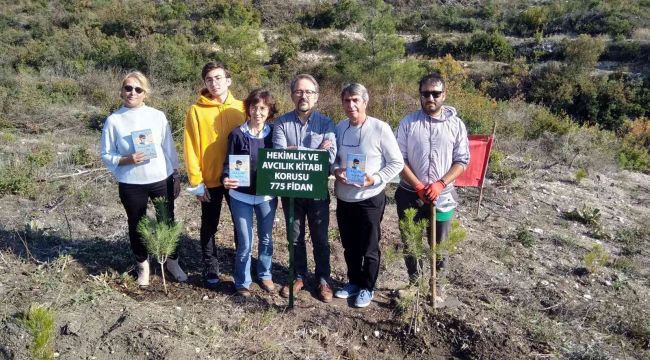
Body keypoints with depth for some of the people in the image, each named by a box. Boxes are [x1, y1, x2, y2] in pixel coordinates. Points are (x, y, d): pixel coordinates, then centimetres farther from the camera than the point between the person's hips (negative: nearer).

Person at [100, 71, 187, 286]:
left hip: (162, 179, 0)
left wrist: (176, 175, 5)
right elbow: (106, 155, -1)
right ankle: (143, 265, 34)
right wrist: (127, 160, -19)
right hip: (131, 184, 0)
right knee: (136, 225, 14)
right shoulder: (113, 120, -5)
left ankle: (172, 262, 32)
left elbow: (169, 148, 3)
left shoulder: (157, 116, -3)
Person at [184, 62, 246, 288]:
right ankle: (210, 269, 27)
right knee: (209, 227, 11)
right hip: (210, 180, -2)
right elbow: (191, 148, -6)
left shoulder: (241, 108, 0)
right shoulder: (196, 111, -6)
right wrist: (196, 182, -9)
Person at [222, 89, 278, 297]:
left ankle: (265, 275, 37)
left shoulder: (273, 134, 0)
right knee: (245, 243, 5)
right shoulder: (237, 134, -6)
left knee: (266, 238, 16)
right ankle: (242, 282, 25)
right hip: (241, 195, -2)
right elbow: (228, 163, -4)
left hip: (266, 195, 2)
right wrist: (226, 179, -24)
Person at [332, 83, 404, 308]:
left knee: (369, 248, 10)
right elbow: (333, 157, 12)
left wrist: (375, 179, -21)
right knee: (349, 246, 19)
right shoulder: (339, 128, 2)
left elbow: (396, 163, -9)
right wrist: (336, 170, -10)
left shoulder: (380, 128, -13)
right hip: (343, 198, 5)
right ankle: (354, 282, 39)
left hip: (370, 198, -5)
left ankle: (367, 287, 30)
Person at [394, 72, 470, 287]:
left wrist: (440, 184, -16)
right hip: (409, 195, 1)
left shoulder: (456, 124, -2)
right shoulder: (408, 122, -4)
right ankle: (413, 282, 35)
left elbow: (462, 160, -3)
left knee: (439, 245, 12)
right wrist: (418, 186, -15)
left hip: (442, 196, 0)